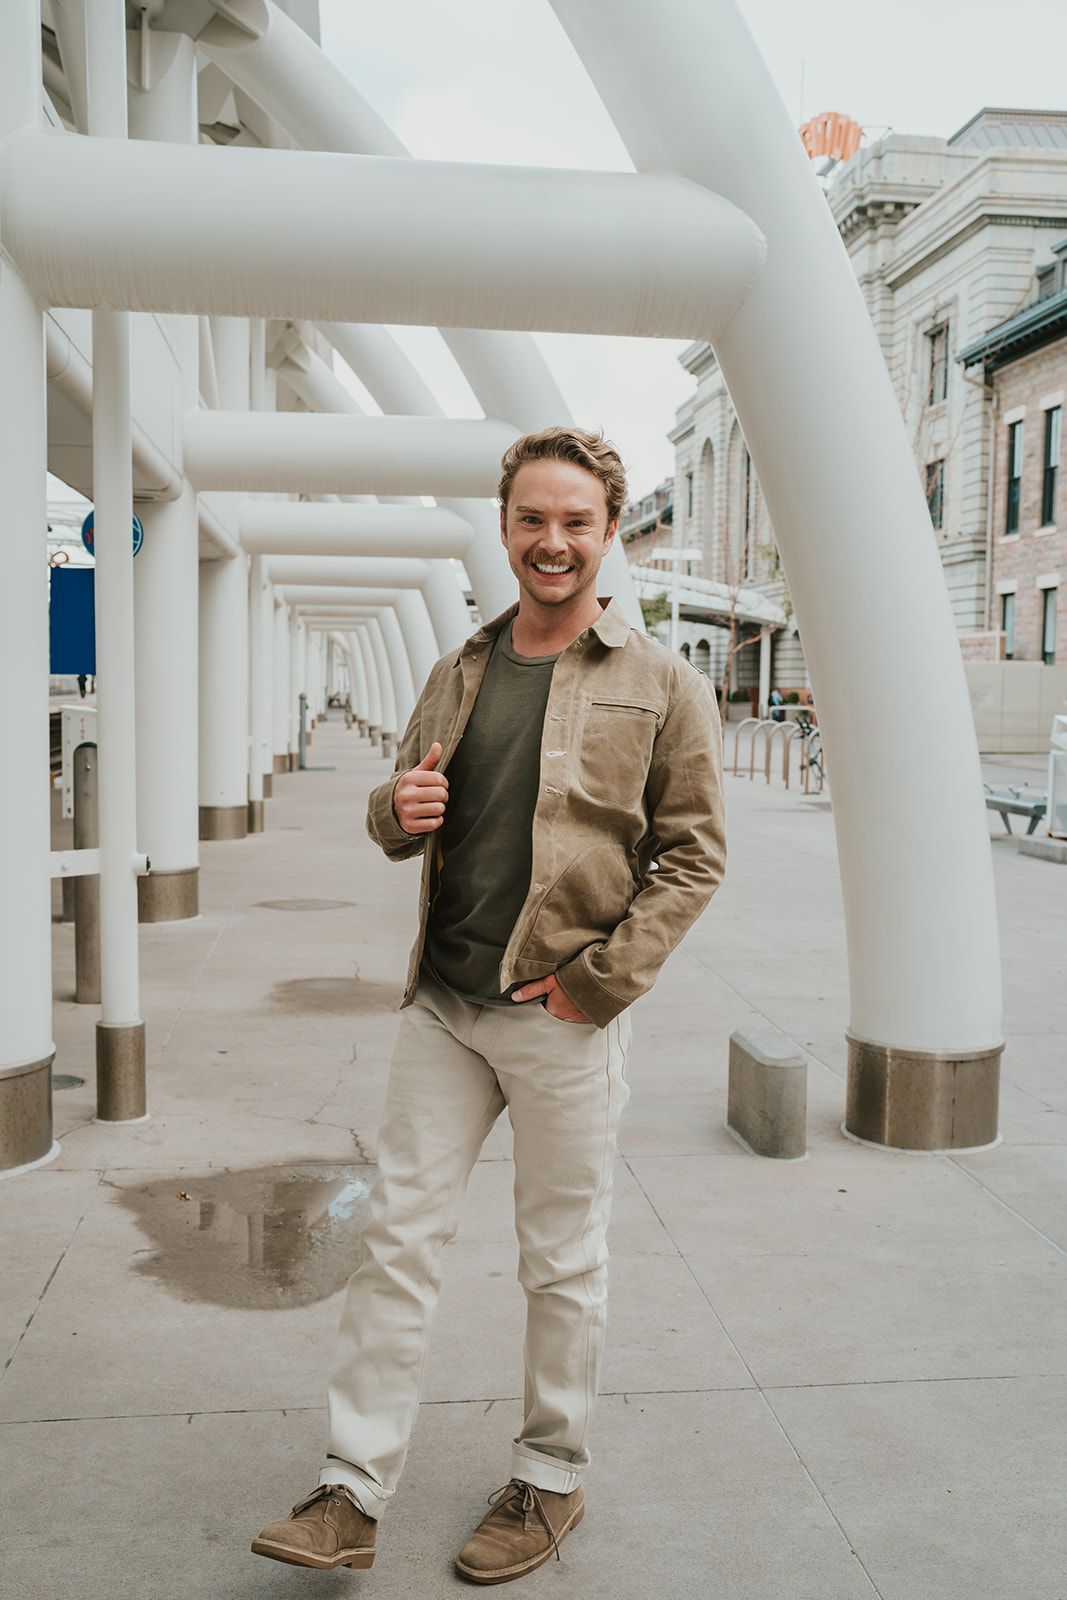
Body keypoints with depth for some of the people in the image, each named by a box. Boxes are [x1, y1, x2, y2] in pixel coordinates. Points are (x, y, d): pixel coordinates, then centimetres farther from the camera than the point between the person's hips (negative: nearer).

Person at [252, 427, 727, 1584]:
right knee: (397, 1238, 8)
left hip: (566, 1019, -4)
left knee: (561, 1262, 10)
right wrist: (396, 812, -8)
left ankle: (549, 1480, 31)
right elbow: (401, 821, 17)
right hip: (442, 1007, 5)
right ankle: (353, 1493, 21)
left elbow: (692, 854, -5)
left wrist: (600, 978, -13)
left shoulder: (662, 685, -3)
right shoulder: (461, 672, 11)